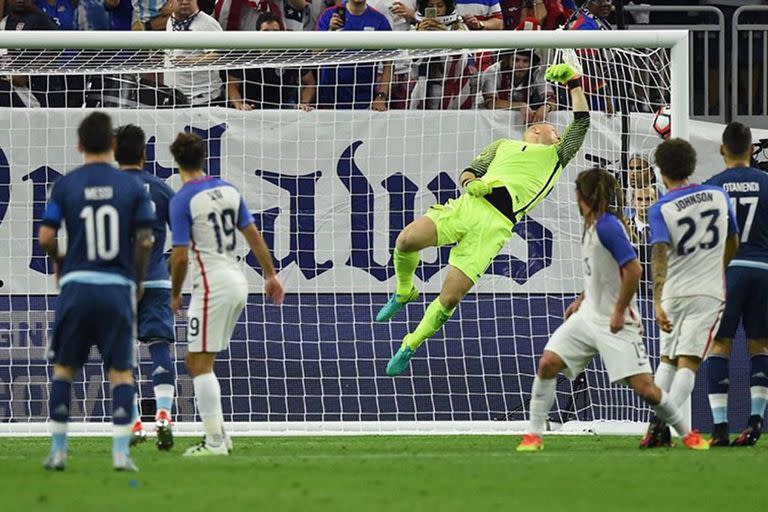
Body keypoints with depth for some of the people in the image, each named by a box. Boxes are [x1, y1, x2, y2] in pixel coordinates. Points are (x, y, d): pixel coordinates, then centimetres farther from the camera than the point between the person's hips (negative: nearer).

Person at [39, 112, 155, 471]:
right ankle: (120, 451, -4)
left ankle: (58, 450, 11)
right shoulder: (132, 186, 0)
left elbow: (46, 237, -4)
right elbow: (145, 240, -3)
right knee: (121, 371, 5)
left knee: (64, 368, 12)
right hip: (118, 287, 0)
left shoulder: (65, 185, -1)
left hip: (76, 284, 0)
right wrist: (138, 279, 13)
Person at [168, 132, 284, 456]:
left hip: (211, 286, -8)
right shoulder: (227, 190, 10)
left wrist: (175, 294, 1)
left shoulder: (182, 200, -11)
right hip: (237, 282, 8)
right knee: (195, 362, 16)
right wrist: (270, 275, 20)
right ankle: (219, 434, 13)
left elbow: (180, 256, -13)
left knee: (201, 364, -4)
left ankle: (215, 442, -8)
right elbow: (253, 235, 13)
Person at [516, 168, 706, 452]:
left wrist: (619, 313, -17)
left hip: (615, 322, -8)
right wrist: (582, 299, 19)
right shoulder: (591, 226, 11)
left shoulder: (608, 226, -17)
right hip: (588, 315, 8)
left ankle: (688, 434, 9)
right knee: (548, 363, -7)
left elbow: (633, 270, -22)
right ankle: (534, 435, 0)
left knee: (644, 387, -10)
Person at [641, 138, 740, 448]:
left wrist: (657, 302, -26)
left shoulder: (660, 210, -6)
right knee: (687, 363, -4)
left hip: (673, 294, 0)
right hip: (708, 293, 0)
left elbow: (659, 256, -19)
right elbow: (733, 244, 16)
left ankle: (656, 423, 1)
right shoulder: (719, 196, 4)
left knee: (667, 361, 15)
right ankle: (664, 423, -20)